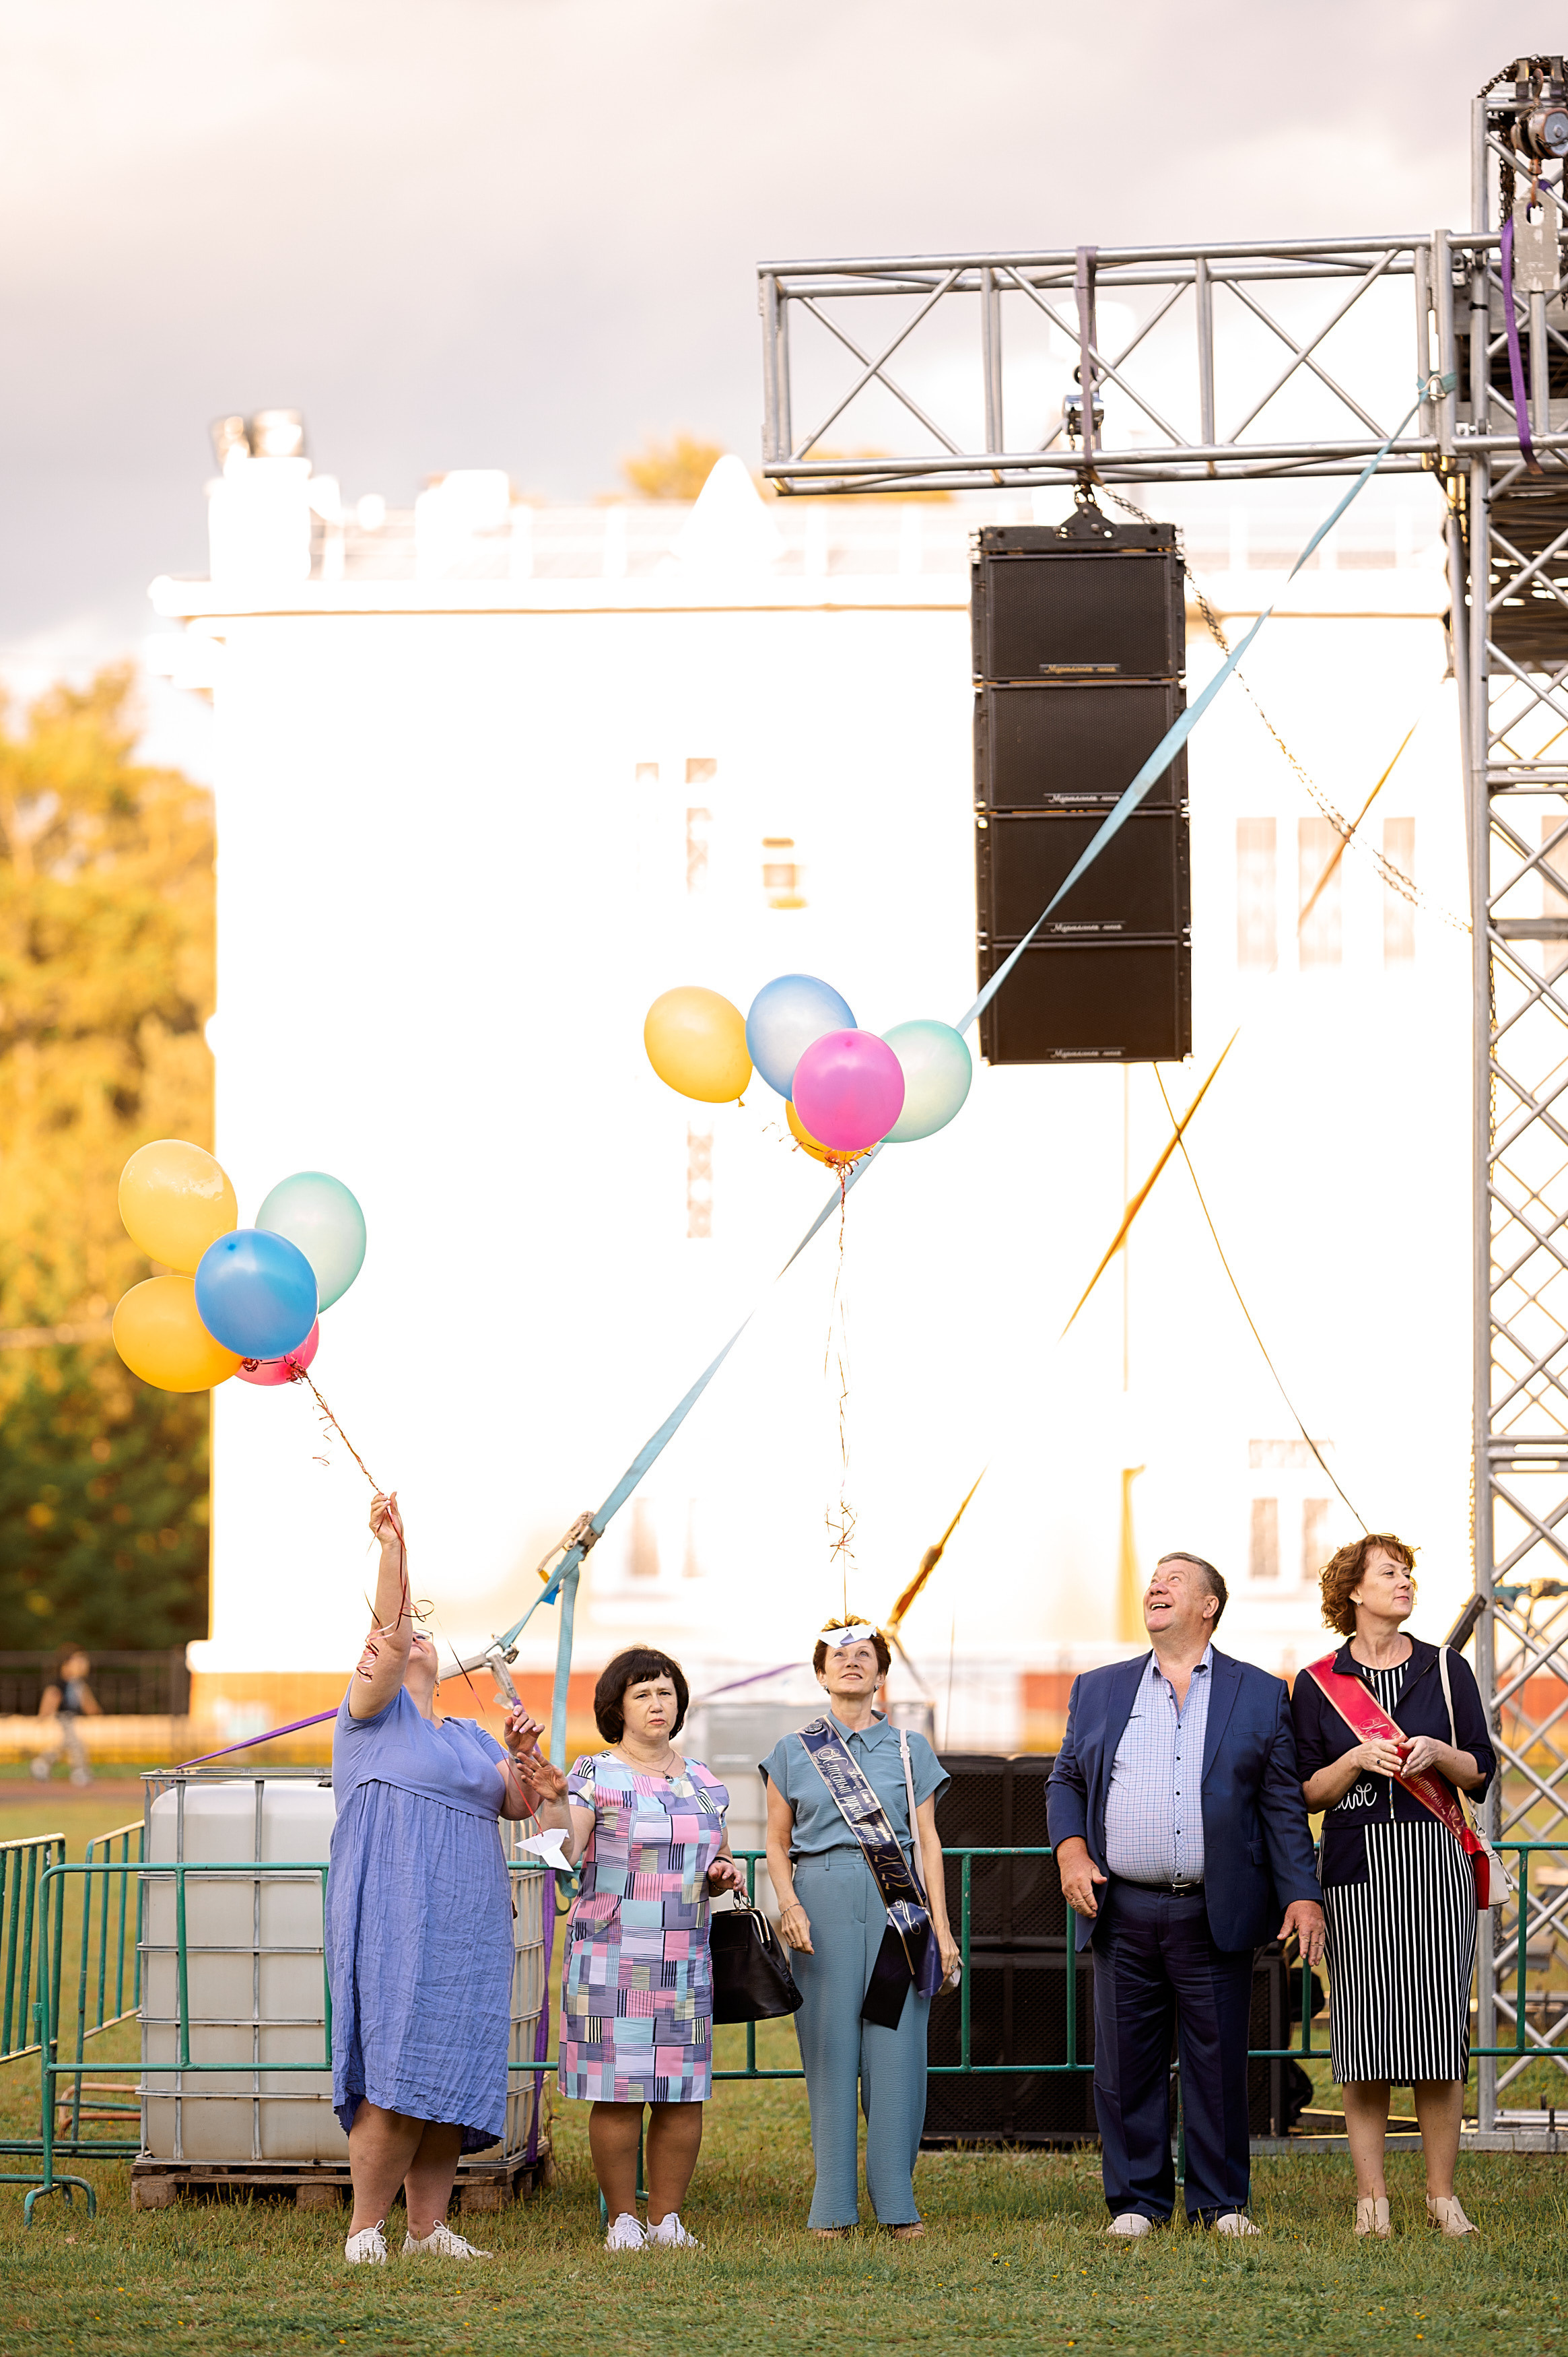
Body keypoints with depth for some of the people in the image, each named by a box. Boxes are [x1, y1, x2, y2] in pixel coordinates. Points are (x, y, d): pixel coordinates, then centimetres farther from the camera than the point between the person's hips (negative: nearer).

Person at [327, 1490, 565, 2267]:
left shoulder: (468, 1736, 23)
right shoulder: (374, 1715, 5)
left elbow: (521, 1805, 13)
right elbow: (391, 1628, -10)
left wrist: (522, 1757, -5)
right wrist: (392, 1547, -19)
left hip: (466, 1932, 6)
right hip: (393, 1921, -6)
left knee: (449, 2082, 2)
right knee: (396, 2076, -14)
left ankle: (428, 2226, 7)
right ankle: (365, 2227, -8)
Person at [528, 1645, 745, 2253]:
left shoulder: (702, 1781, 15)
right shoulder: (594, 1776, -1)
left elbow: (718, 1863, 23)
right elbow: (564, 1850, -16)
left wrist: (726, 1874, 0)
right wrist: (548, 1798, -33)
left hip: (686, 1962, 4)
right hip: (611, 1959, -4)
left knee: (683, 2094, 1)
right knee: (618, 2093, -5)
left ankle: (666, 2220, 9)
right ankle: (621, 2222, 3)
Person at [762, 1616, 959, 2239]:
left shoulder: (910, 1751, 12)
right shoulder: (794, 1752, 11)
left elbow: (927, 1840, 9)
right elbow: (777, 1842, 11)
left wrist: (941, 1925, 1)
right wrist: (789, 1905, -6)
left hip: (898, 1906, 0)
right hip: (824, 1901, 0)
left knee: (897, 2048, -3)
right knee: (829, 2047, -2)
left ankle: (897, 2204, 3)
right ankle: (833, 2206, 3)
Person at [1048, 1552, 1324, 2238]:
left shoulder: (1260, 1694, 8)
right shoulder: (1099, 1690, 15)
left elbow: (1283, 1805, 5)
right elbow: (1066, 1782, 17)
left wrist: (1301, 1895, -4)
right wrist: (1069, 1847, -2)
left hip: (1215, 1916, -2)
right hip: (1122, 1914, 2)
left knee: (1218, 2063, 1)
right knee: (1125, 2064, 3)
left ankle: (1222, 2201, 11)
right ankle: (1136, 2200, 13)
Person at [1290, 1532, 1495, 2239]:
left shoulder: (1447, 1670, 9)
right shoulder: (1317, 1684, 6)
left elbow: (1482, 1772, 9)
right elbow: (1306, 1793, 5)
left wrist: (1439, 1754, -10)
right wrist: (1355, 1761, -12)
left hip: (1436, 1862, 1)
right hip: (1358, 1867, -1)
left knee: (1439, 2026, -3)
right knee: (1365, 2029, -4)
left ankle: (1442, 2193, 4)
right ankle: (1371, 2194, 3)